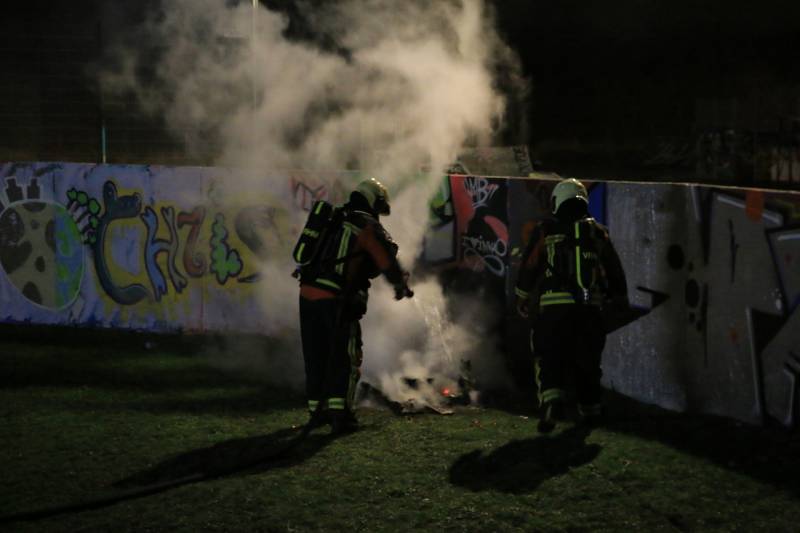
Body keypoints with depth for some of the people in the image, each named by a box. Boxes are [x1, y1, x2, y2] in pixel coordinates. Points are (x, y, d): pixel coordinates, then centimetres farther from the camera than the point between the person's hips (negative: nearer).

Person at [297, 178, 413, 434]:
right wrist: (401, 285, 18)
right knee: (346, 357, 0)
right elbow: (387, 257, -1)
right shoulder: (368, 226, -2)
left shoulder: (334, 220, 19)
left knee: (316, 356, 14)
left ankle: (317, 410, 19)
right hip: (335, 298, -7)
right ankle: (339, 412, -8)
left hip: (308, 293, 7)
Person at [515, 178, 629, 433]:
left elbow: (528, 267, 3)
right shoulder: (596, 231, 12)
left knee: (549, 357, -1)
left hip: (552, 306, -3)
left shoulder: (545, 231, 3)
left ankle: (551, 399, -25)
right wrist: (619, 299, 25)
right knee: (587, 359, 15)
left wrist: (522, 298, 14)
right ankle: (590, 408, 25)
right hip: (590, 307, 3)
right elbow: (614, 270, 15)